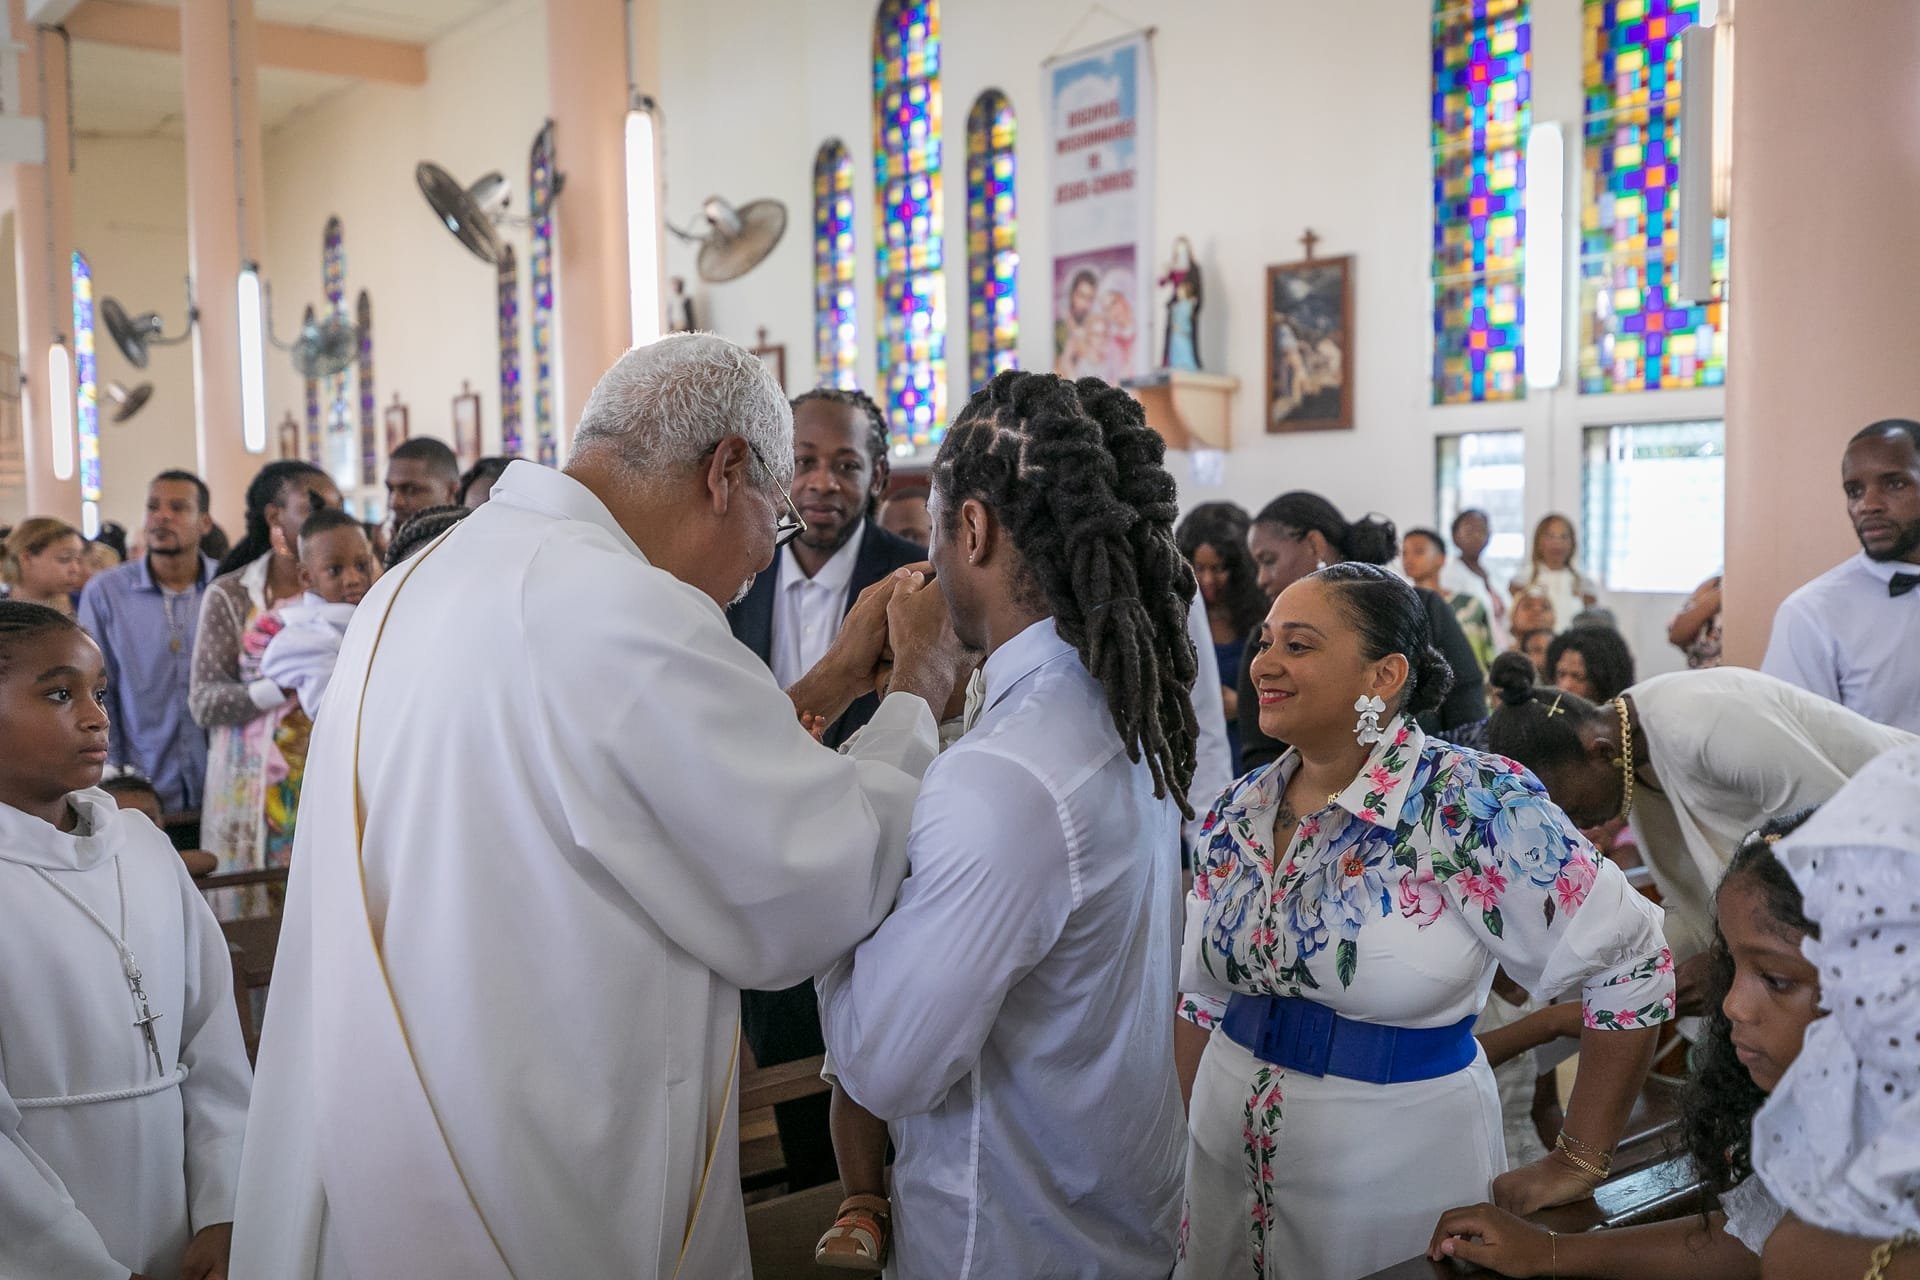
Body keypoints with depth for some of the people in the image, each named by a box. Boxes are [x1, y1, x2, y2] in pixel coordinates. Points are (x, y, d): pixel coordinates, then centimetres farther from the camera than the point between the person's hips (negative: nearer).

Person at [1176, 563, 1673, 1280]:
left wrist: (1577, 1163, -11)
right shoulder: (1237, 814, 0)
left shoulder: (1473, 804, -18)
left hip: (1396, 1172, -5)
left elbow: (1630, 961, -16)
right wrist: (1201, 1130, 8)